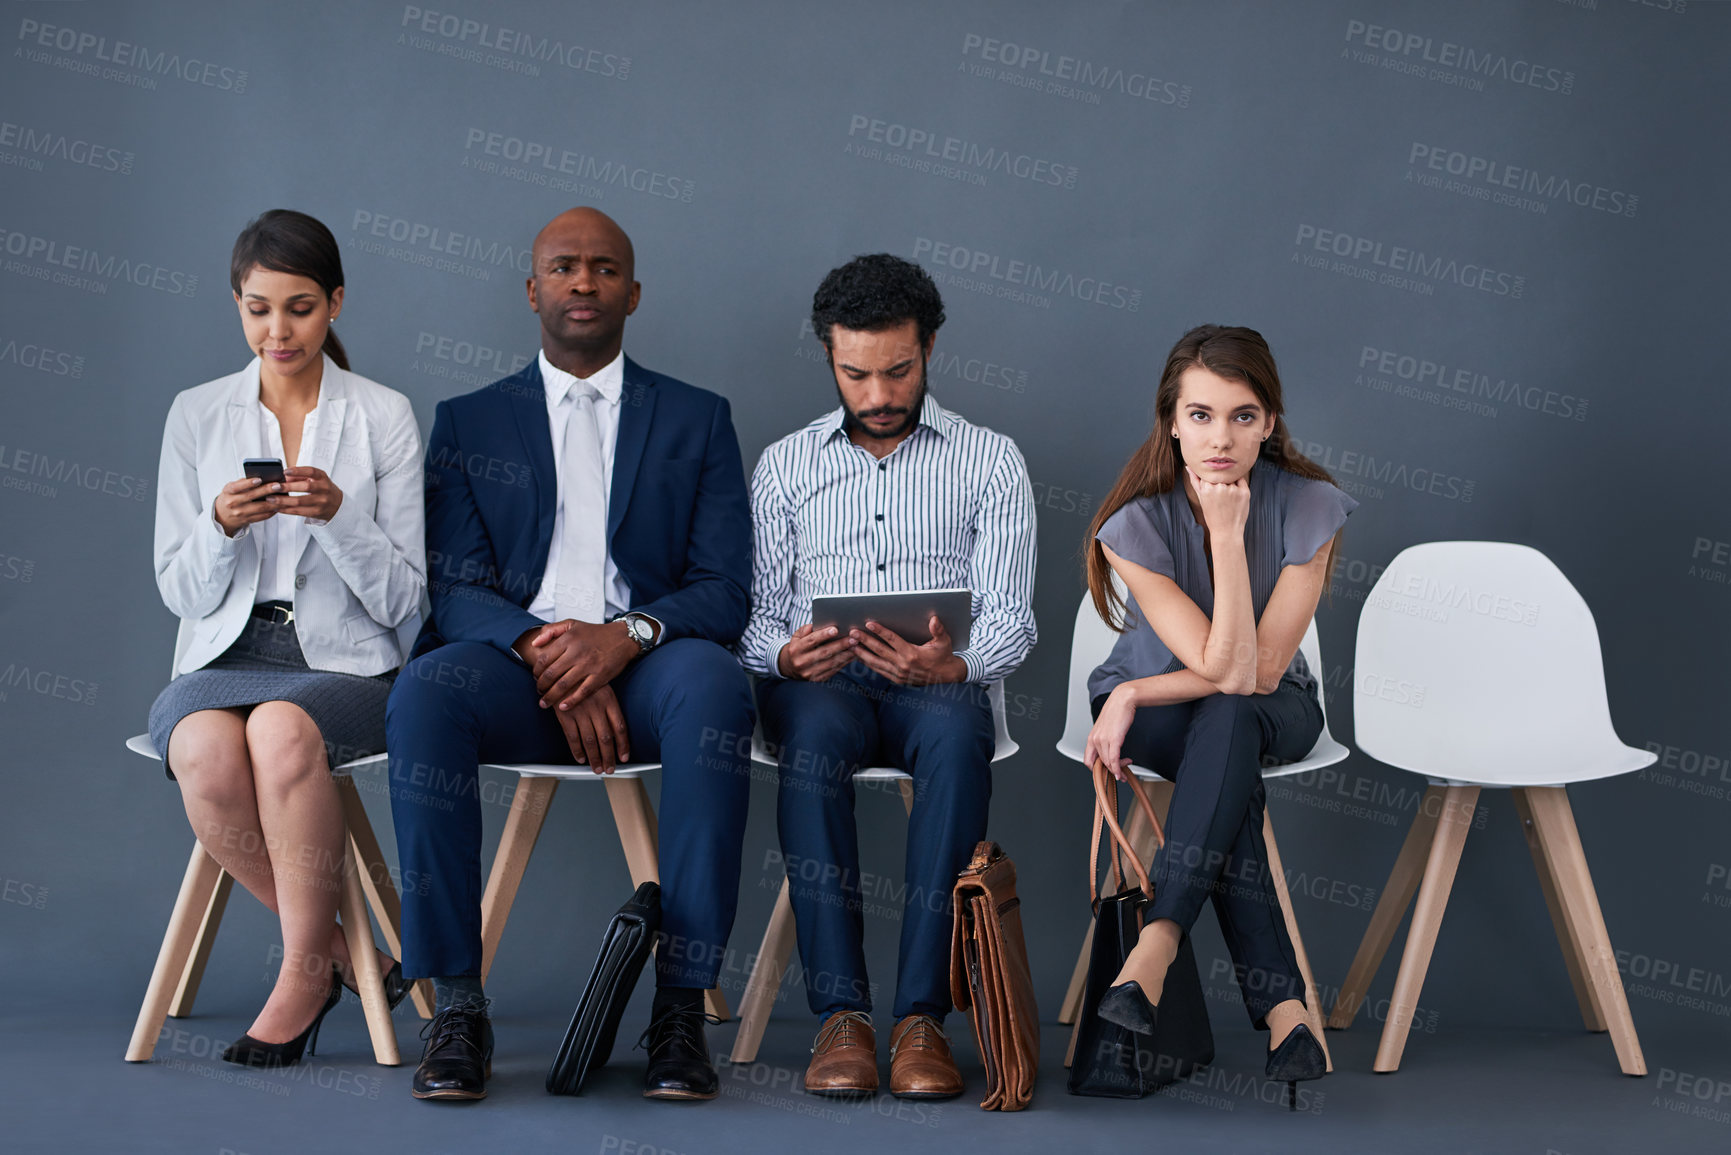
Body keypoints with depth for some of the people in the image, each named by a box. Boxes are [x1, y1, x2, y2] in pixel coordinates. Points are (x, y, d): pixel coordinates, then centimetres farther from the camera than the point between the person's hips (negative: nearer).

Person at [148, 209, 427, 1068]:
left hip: (343, 662, -2)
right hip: (224, 656, 2)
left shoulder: (385, 417, 5)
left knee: (282, 729, -37)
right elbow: (181, 592, 8)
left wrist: (337, 515, -16)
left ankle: (304, 970, -17)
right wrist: (223, 526, -12)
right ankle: (341, 952, -12)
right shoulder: (196, 416, 10)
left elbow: (403, 600, 1)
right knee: (205, 752, -34)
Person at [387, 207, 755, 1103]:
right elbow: (455, 591, 5)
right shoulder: (468, 423, 17)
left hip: (644, 666, 0)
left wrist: (627, 635, -16)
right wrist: (545, 652, -16)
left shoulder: (697, 420, 16)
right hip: (516, 663, 1)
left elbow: (724, 592, 5)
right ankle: (456, 1005, -28)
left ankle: (680, 1004, -33)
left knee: (711, 685, -36)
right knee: (425, 691, -34)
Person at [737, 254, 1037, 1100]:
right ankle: (841, 1013, -37)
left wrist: (951, 664, -22)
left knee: (955, 732, -38)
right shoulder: (785, 465, 16)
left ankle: (922, 1012, -38)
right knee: (815, 731, -36)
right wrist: (786, 654, -14)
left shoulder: (991, 461, 11)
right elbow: (754, 613, 11)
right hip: (819, 685, 1)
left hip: (938, 687, -1)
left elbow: (1010, 618, 1)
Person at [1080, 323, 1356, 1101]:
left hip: (1276, 710, 1)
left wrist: (1133, 695, -24)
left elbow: (1261, 670, -22)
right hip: (1161, 713, 0)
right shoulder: (1138, 522, -21)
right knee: (1231, 775, -35)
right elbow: (1225, 667, -28)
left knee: (1227, 720, -36)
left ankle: (1155, 946, -46)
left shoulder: (1305, 506, -18)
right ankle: (1281, 1004, -43)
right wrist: (1225, 535, -34)